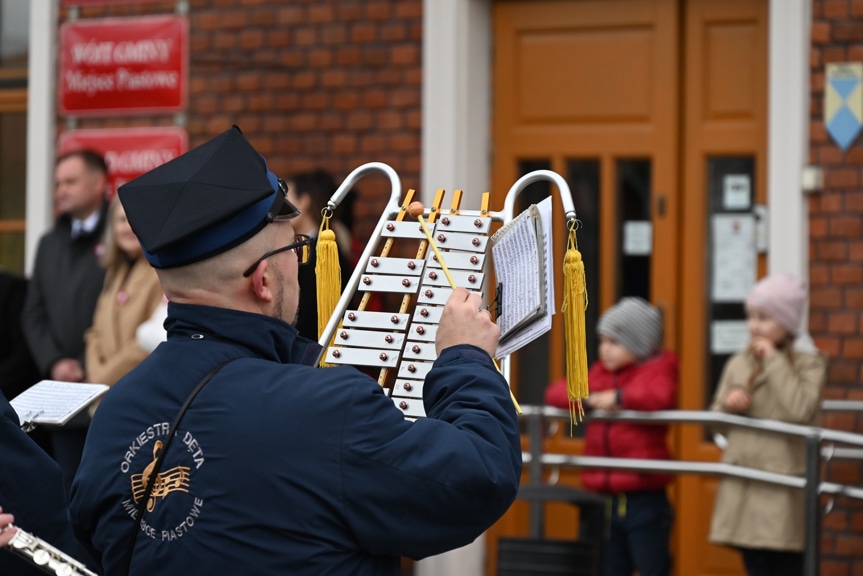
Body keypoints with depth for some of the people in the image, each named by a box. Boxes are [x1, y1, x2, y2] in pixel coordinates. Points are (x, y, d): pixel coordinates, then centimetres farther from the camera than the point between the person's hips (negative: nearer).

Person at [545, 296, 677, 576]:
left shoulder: (657, 368, -4)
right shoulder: (600, 371, 15)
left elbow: (661, 395, -26)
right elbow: (555, 393, 10)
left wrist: (619, 397, -17)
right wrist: (588, 398, -8)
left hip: (643, 498, -6)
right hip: (603, 496, 6)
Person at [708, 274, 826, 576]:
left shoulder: (808, 363, -4)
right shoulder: (738, 364, 9)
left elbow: (800, 410, -21)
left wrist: (774, 361, -14)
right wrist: (728, 405, -8)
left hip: (784, 490, -5)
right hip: (744, 485, 5)